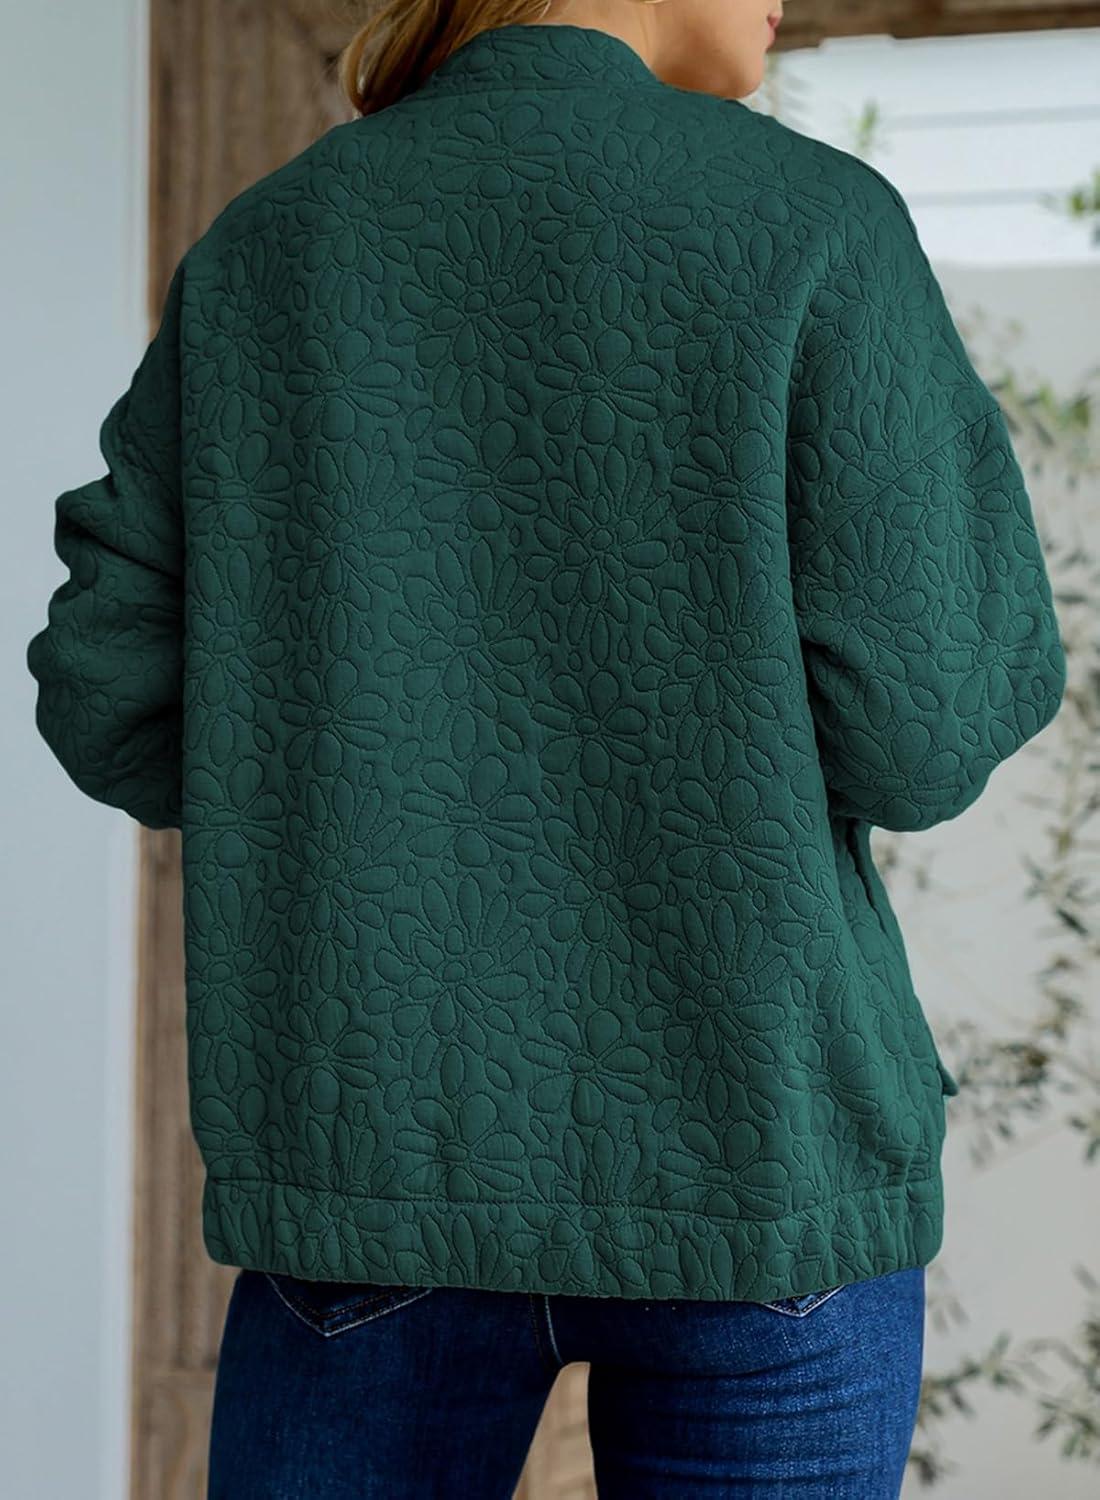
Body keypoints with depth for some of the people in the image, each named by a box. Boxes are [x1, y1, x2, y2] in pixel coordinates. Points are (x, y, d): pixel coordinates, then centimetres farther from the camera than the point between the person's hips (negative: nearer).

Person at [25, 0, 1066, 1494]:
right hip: (745, 1151, -2)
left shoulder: (261, 249, 5)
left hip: (374, 1134, 3)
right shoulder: (812, 222, -6)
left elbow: (110, 697, 3)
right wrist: (969, 459, 10)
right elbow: (913, 731, -9)